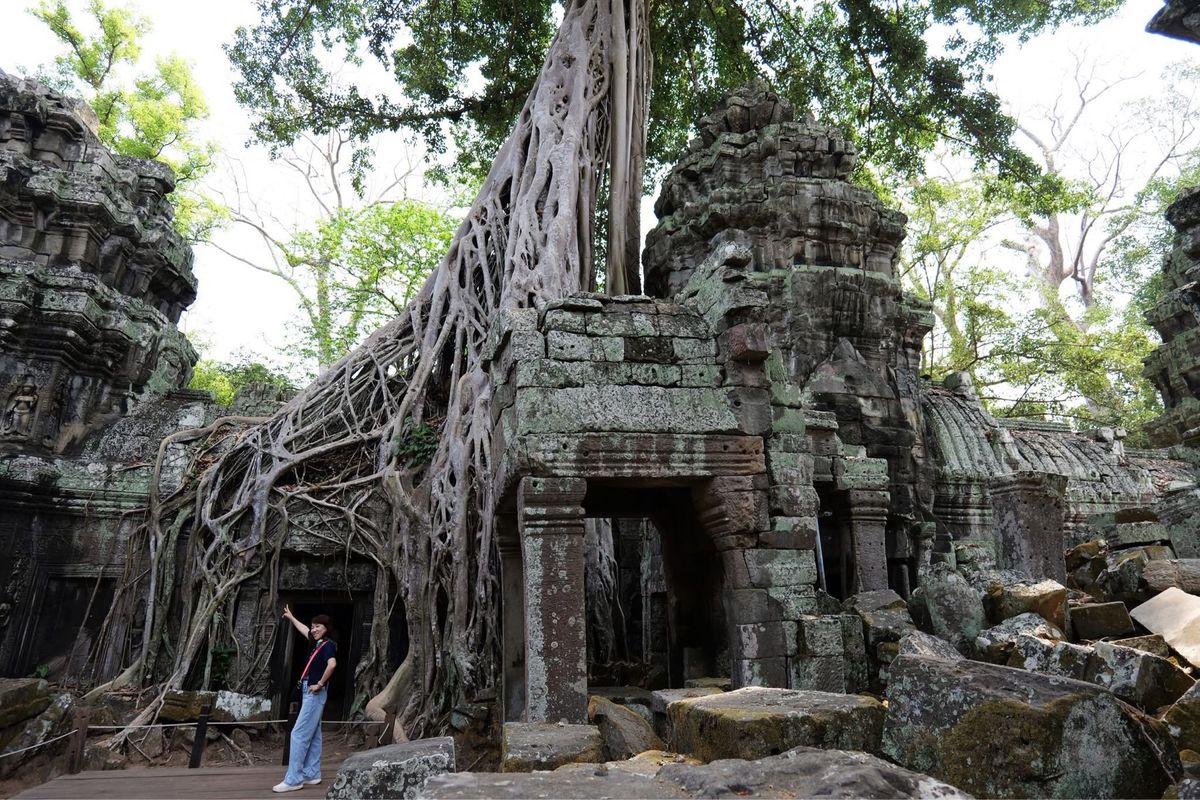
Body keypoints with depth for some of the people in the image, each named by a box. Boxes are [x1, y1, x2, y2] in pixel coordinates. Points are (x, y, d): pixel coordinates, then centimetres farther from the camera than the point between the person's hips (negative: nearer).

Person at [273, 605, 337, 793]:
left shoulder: (328, 645, -14)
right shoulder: (318, 644, 12)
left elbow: (332, 664, -33)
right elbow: (304, 629, 31)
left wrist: (320, 683, -24)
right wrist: (291, 617, 42)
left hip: (315, 693, -9)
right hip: (309, 692, 9)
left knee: (299, 734, -10)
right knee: (312, 735, 12)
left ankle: (293, 779, -9)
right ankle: (311, 775, 18)